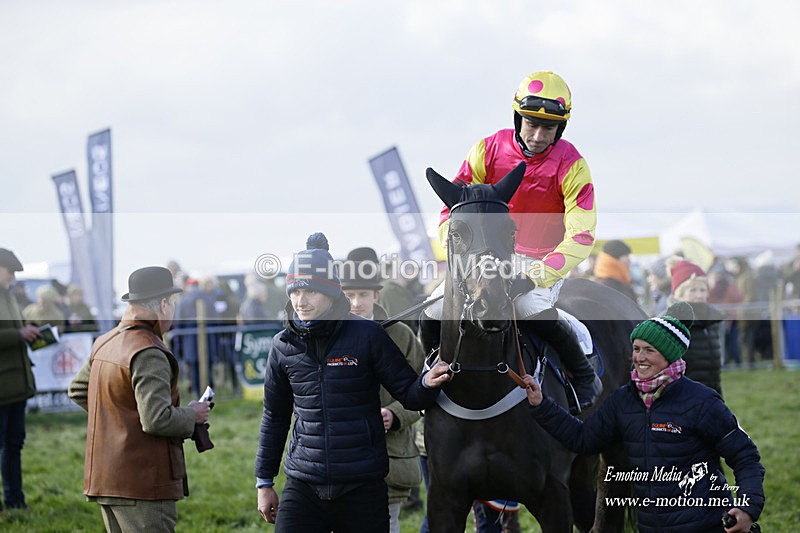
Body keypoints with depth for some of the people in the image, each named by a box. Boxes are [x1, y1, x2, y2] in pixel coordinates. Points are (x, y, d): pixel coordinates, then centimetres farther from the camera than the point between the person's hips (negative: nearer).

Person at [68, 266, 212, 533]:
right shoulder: (148, 354, -18)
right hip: (143, 484, -9)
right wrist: (192, 416, -7)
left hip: (104, 478, 9)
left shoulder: (105, 343, 11)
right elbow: (157, 419, -25)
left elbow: (78, 391, 26)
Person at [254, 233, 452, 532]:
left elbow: (409, 395, 1)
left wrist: (427, 383, -23)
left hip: (363, 488, -2)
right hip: (303, 486, 2)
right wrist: (264, 482, 17)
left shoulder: (366, 336, -4)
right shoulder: (284, 347, 5)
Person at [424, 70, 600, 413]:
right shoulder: (489, 151, -6)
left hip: (545, 259, -3)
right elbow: (453, 207, -1)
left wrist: (538, 275, -30)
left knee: (534, 311, -35)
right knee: (433, 318, -14)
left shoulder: (570, 166, -12)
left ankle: (584, 377, -8)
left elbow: (581, 235, -18)